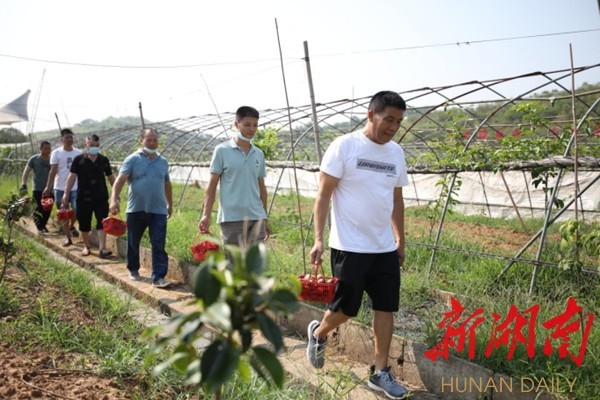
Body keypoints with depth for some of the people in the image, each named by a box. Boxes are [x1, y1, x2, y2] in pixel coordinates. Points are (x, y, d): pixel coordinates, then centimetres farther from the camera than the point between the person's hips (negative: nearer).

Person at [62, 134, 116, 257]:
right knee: (84, 224, 9)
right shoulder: (79, 159, -1)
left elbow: (110, 177, 13)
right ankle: (86, 246, 27)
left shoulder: (104, 160, 5)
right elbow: (72, 177, -1)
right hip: (84, 197, -1)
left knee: (102, 222, -8)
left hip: (101, 197, 1)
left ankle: (102, 248, -11)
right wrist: (66, 193, -6)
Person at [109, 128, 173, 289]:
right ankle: (133, 269, 34)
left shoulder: (163, 162, 11)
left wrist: (170, 204, 25)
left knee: (159, 245, -5)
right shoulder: (132, 159, -2)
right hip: (136, 209, -2)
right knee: (133, 242, 13)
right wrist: (114, 199, -29)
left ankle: (158, 277, -5)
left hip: (158, 210, 2)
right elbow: (120, 179, -14)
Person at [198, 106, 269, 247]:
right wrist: (206, 215, -11)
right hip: (231, 218, -4)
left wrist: (265, 218, 17)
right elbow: (212, 185, -2)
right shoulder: (222, 150, -1)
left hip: (256, 218, 4)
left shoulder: (259, 154, 12)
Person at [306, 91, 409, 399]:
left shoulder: (396, 153, 9)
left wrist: (401, 241, 18)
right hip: (349, 247, -6)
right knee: (345, 309, 4)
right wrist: (318, 239, -17)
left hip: (385, 248, 6)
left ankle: (380, 373, 21)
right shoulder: (344, 146, -10)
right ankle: (318, 333, 36)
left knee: (386, 307, 8)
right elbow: (323, 195, -10)